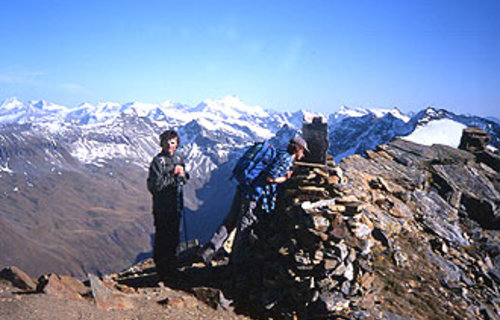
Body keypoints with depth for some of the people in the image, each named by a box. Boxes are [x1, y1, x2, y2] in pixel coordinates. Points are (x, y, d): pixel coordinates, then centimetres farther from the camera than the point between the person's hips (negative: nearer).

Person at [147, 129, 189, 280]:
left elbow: (184, 180, 20)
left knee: (173, 239, 16)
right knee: (162, 240, -3)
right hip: (162, 207, -7)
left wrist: (182, 174, -4)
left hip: (175, 206, 7)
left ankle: (171, 269, 30)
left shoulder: (179, 159, 11)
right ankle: (162, 271, 9)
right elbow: (154, 185, -19)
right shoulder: (158, 161, -12)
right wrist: (173, 176, -17)